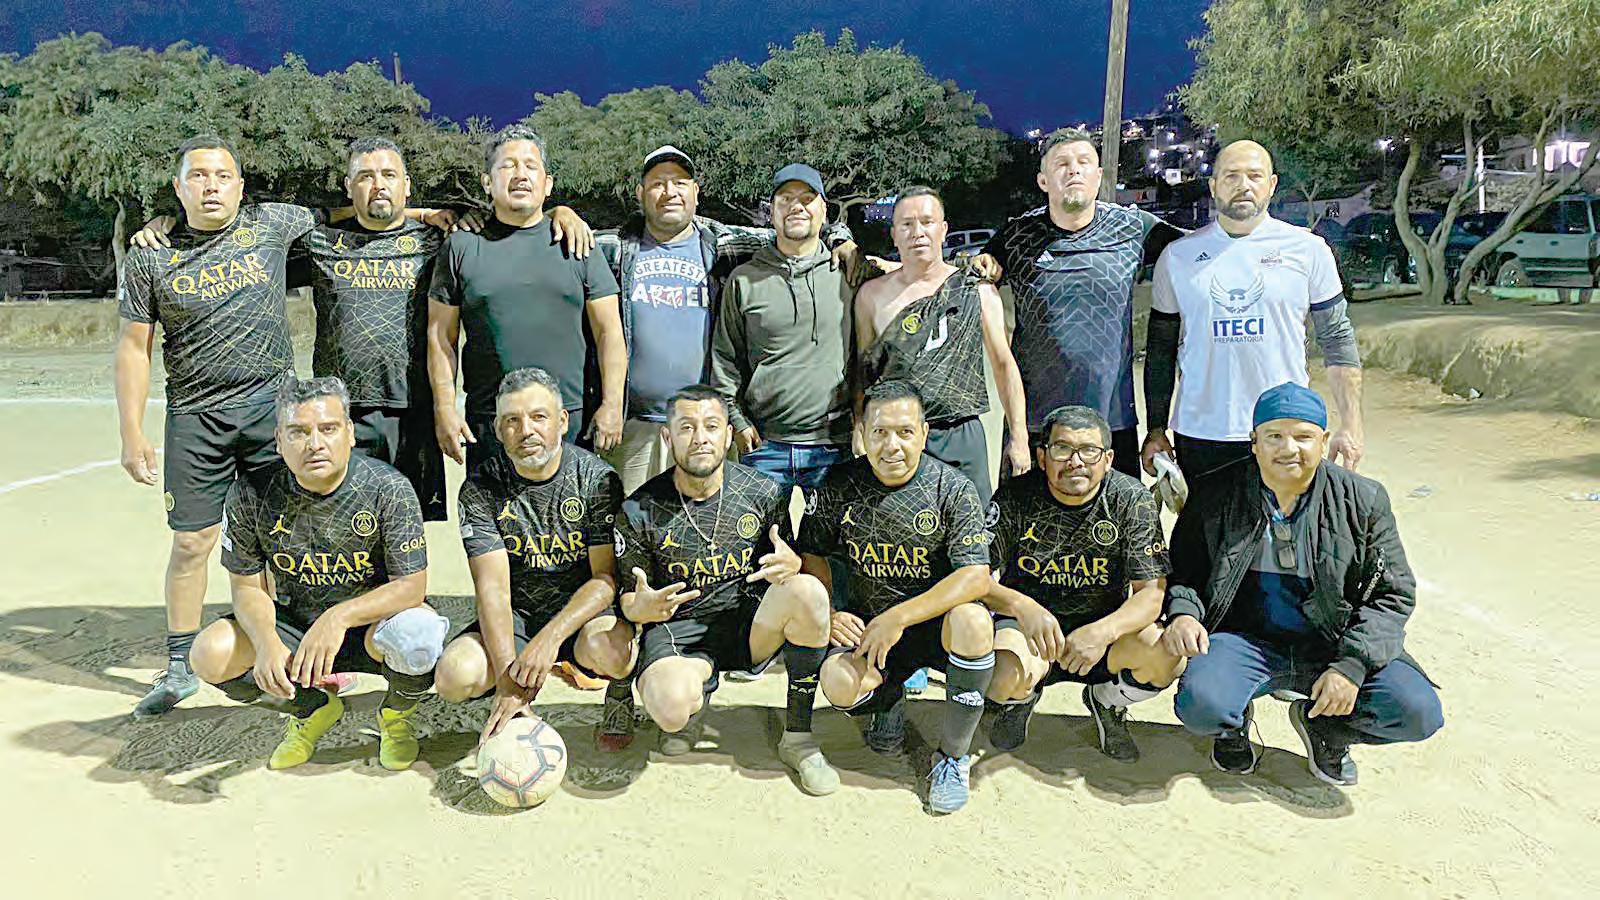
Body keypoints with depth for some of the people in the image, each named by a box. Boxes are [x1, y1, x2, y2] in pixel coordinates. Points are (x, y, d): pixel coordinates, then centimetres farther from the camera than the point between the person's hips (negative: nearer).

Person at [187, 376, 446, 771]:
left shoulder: (388, 489, -19)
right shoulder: (252, 494, -12)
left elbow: (412, 585, -19)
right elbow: (247, 586, -4)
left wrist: (340, 617, -35)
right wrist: (266, 642, -26)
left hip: (370, 623, -3)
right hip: (293, 626, 3)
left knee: (416, 633, -36)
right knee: (211, 656, -21)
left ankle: (396, 716, 2)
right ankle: (311, 707, 10)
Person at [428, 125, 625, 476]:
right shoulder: (462, 246, 8)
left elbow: (609, 333, 6)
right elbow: (441, 337, 8)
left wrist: (611, 405, -3)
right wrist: (444, 409, 0)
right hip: (487, 425, 0)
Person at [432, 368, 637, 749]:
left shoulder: (597, 478, -11)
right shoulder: (480, 489, -7)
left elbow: (606, 577, -14)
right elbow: (492, 587, -15)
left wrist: (551, 636, -30)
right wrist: (507, 677, -27)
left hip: (583, 610, -2)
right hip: (516, 615, 3)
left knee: (608, 649, -36)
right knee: (454, 677, -24)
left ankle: (620, 695, 2)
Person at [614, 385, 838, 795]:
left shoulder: (765, 493, -2)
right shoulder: (640, 511, -5)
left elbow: (790, 566, 7)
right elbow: (629, 598, 4)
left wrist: (790, 565, -19)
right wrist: (641, 607, -23)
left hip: (751, 623, 2)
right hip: (678, 626, -1)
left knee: (808, 591, -31)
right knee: (670, 709, -35)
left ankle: (797, 737, -12)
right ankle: (695, 701, 10)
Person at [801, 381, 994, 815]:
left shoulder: (953, 488, -12)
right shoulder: (840, 486, -4)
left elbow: (976, 577, -20)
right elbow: (812, 554, 8)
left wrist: (899, 617, -27)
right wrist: (827, 615, -9)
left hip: (935, 620, -1)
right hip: (866, 623, 2)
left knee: (973, 621, -36)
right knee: (838, 684, -29)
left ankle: (953, 755, -13)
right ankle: (887, 700, 12)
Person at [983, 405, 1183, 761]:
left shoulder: (1132, 501, -9)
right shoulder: (1015, 498, -11)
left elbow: (1151, 594, -13)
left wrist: (1103, 631, -33)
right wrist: (1022, 606, -36)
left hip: (1104, 628, 1)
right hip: (1026, 626, -1)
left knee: (1167, 657, -28)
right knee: (1000, 675, -33)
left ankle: (1107, 702, 10)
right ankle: (1023, 696, 10)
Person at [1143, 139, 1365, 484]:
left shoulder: (1307, 249, 3)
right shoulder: (1178, 256, 5)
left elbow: (1338, 340, 6)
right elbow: (1161, 350, 9)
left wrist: (1351, 424, 1)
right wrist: (1156, 429, 6)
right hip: (1200, 435, 1)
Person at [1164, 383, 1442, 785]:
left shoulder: (1363, 500, -1)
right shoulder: (1215, 496, -2)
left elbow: (1395, 592, 0)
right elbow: (1181, 573, 5)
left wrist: (1352, 664, -13)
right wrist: (1182, 613, -19)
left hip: (1332, 646, 2)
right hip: (1247, 641, -1)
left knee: (1419, 713, -20)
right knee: (1200, 706, -30)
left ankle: (1324, 725, 14)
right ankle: (1235, 724, 11)